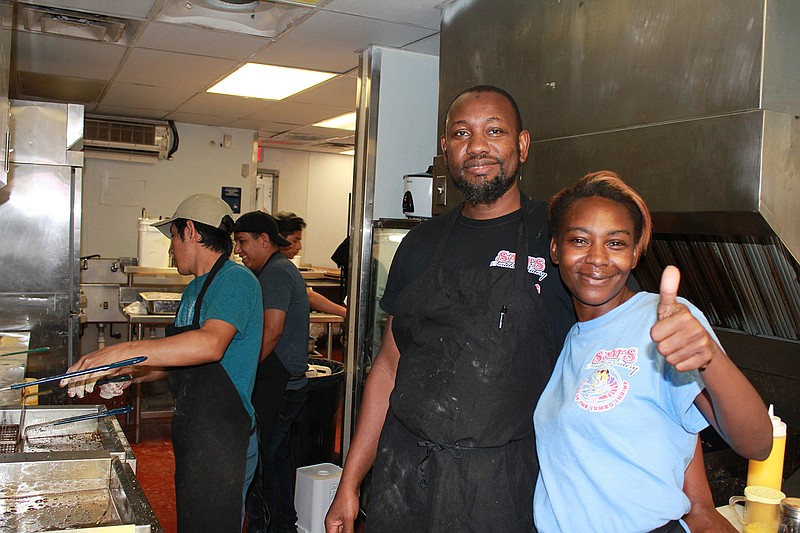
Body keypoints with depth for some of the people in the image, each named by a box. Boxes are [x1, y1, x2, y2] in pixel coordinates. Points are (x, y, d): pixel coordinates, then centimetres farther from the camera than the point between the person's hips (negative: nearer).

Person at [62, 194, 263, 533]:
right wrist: (128, 377, 8)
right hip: (192, 434, 9)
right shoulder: (194, 289, 16)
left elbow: (211, 344, -33)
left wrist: (122, 351, -33)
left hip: (222, 439, -9)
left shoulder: (235, 280, -16)